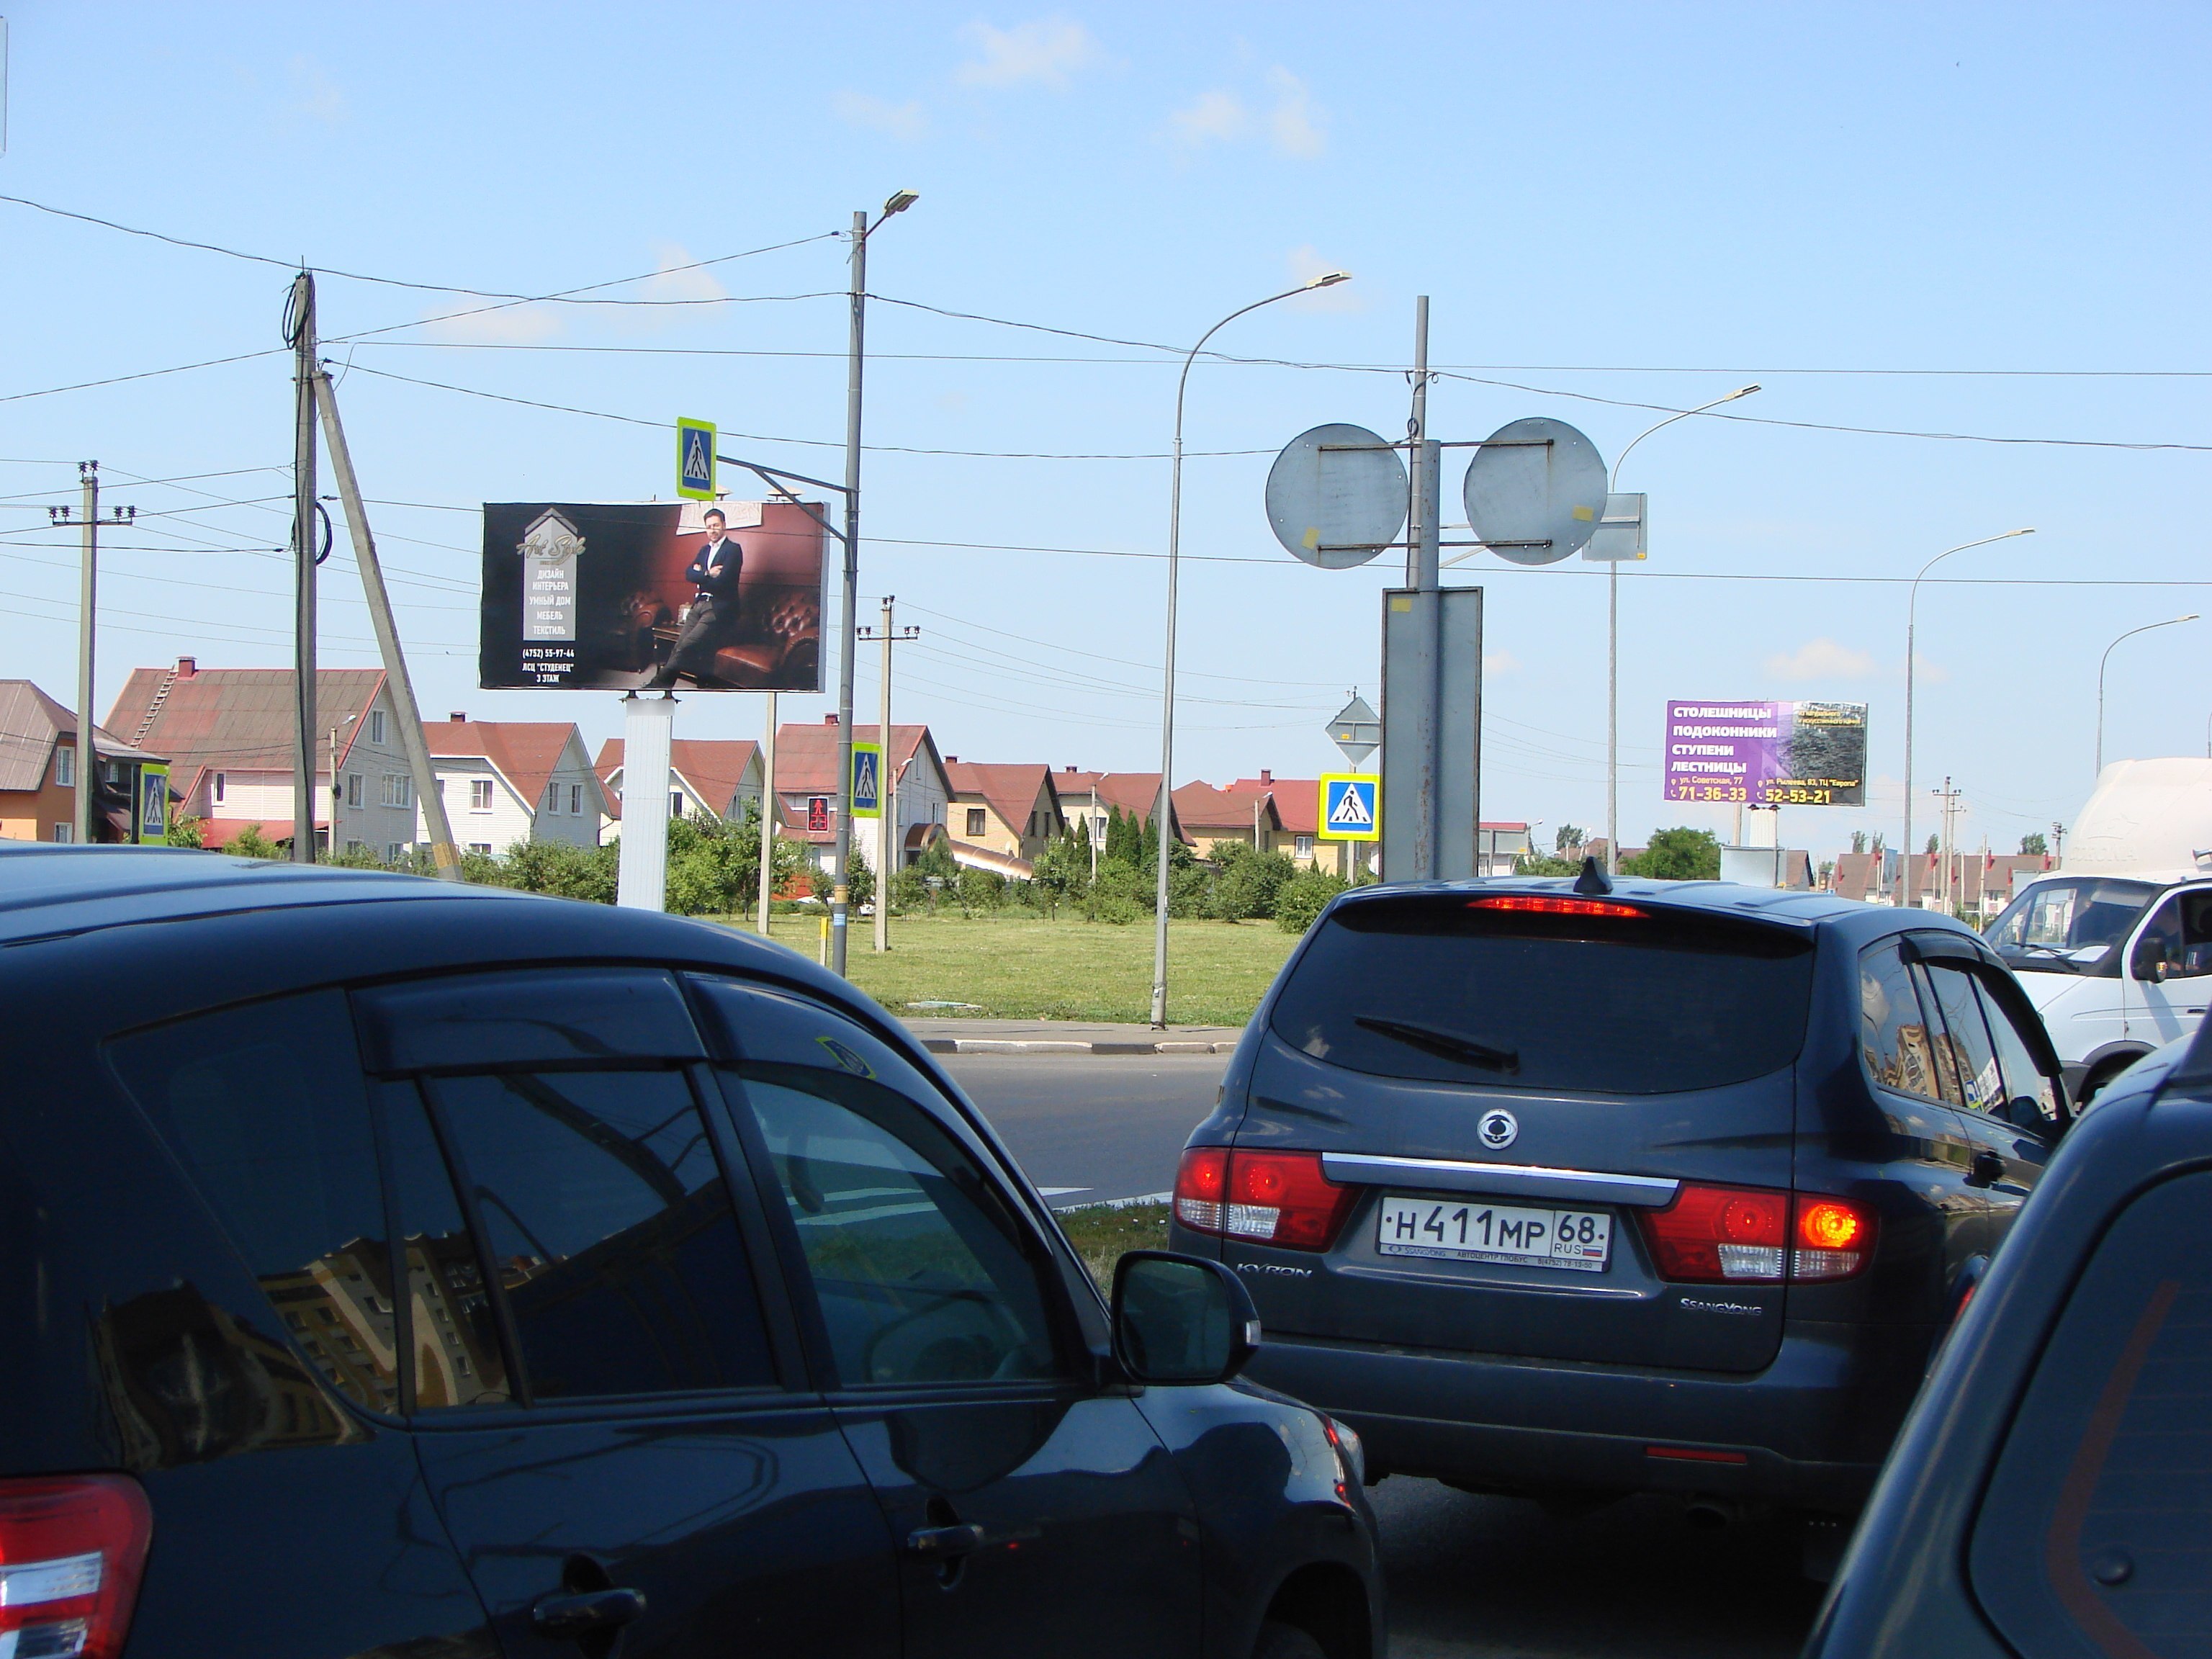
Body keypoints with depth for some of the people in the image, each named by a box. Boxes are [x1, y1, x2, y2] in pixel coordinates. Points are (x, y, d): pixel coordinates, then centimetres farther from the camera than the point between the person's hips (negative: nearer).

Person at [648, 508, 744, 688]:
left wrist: (700, 577, -2)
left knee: (687, 645, -18)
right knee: (679, 646, -7)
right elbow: (689, 574, 8)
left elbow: (721, 582, -14)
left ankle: (659, 683, -14)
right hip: (699, 605, 8)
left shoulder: (733, 550, -3)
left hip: (718, 608, -8)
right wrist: (708, 575, -9)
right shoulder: (705, 550, 22)